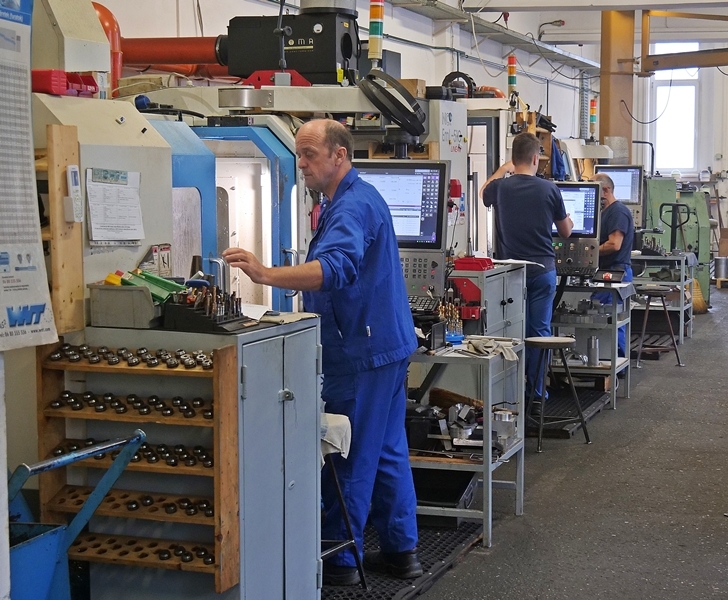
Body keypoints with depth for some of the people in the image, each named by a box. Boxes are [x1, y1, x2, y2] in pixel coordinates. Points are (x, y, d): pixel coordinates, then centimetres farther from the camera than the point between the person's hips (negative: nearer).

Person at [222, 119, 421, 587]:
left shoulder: (352, 206, -19)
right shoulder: (355, 199, 17)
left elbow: (337, 267, -37)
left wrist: (267, 276, -48)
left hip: (362, 353, -11)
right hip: (385, 343, 11)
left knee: (350, 459, -2)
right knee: (387, 452, 15)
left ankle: (339, 560, 8)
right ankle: (402, 551, 23)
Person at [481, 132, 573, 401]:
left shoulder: (499, 187, -5)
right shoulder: (549, 189, -7)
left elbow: (484, 193, 23)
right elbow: (566, 231, 7)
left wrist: (502, 170, 32)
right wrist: (568, 220, 28)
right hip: (543, 269, -1)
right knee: (540, 331, 5)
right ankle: (536, 390, 8)